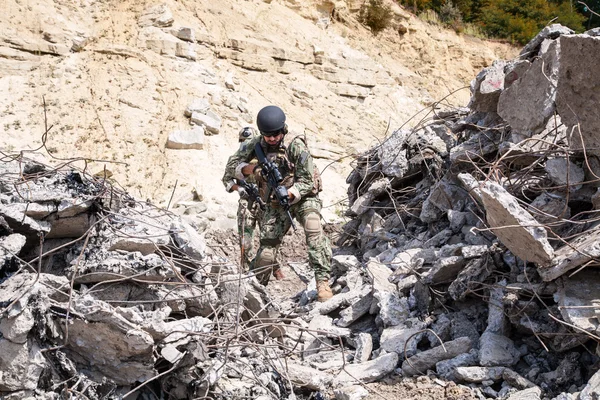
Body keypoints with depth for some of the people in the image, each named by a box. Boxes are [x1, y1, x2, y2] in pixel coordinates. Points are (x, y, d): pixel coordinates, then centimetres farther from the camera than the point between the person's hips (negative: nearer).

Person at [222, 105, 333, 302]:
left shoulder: (296, 146, -19)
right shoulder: (255, 145, -8)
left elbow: (307, 182, -18)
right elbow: (230, 167, -5)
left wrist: (288, 194, -34)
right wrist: (252, 168, -23)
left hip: (303, 197, -3)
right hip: (275, 204, 3)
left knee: (314, 230, -32)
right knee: (266, 252, -4)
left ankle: (323, 282, -32)